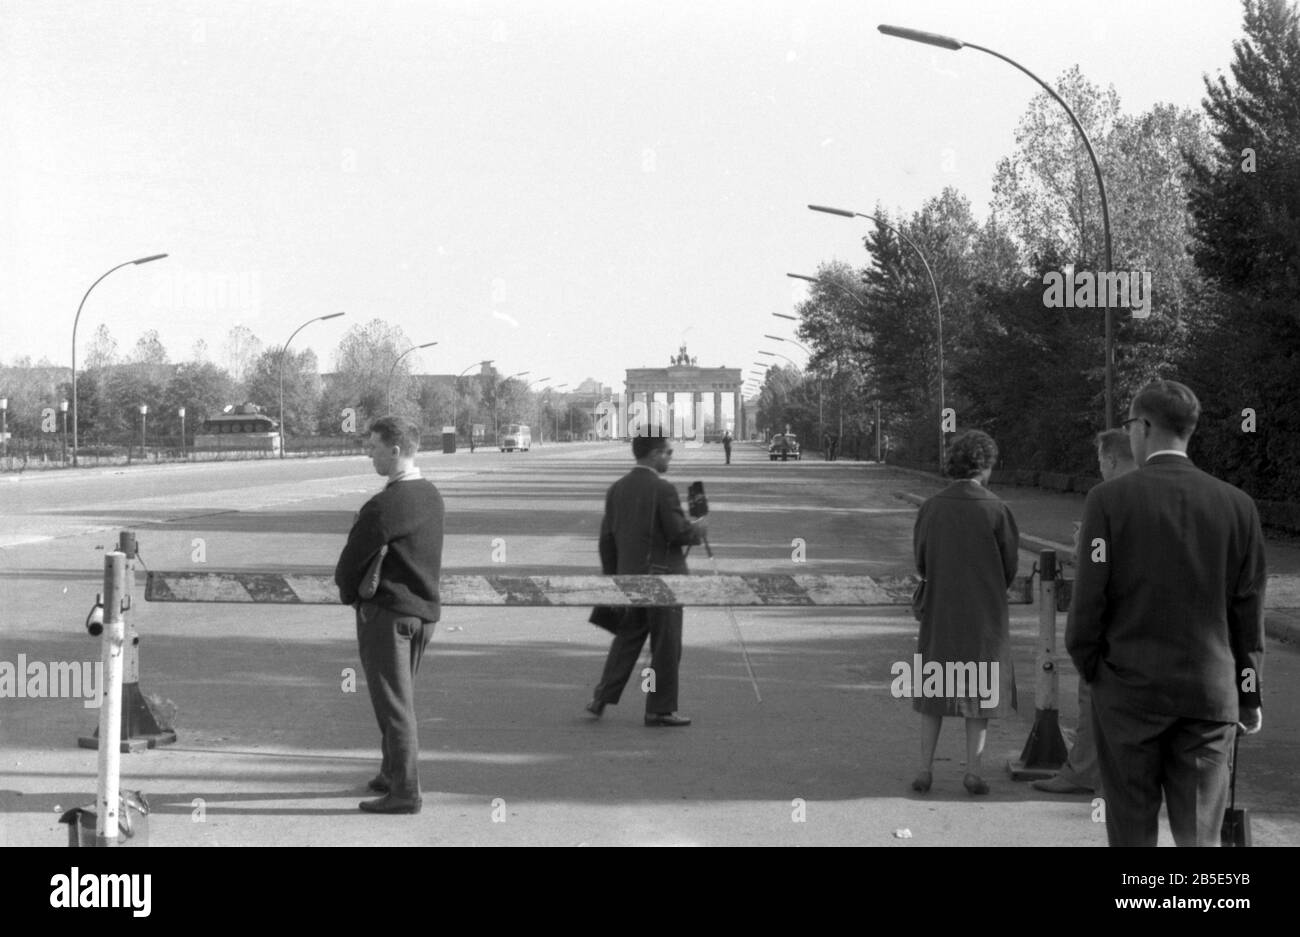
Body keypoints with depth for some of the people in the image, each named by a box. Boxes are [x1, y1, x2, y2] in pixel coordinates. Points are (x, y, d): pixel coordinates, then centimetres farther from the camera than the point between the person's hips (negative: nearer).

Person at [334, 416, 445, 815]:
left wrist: (349, 593, 7)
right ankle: (392, 774, 32)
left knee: (394, 705, -3)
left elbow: (351, 560, -14)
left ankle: (405, 793, 0)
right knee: (399, 699, 20)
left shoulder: (384, 506, -21)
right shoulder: (431, 496, 6)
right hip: (424, 609, 9)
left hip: (386, 612, -9)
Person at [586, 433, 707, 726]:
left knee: (627, 639, 15)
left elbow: (607, 539, 9)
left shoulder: (616, 489, 6)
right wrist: (699, 528, 5)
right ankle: (660, 709, 6)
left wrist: (610, 577, 17)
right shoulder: (663, 490, -14)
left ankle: (602, 697, 6)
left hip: (628, 576, 6)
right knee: (666, 646, 3)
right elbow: (680, 533, -16)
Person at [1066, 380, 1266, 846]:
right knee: (1199, 834, 5)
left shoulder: (1109, 499, -8)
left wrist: (1087, 667, 8)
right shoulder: (1237, 505, 0)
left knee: (1132, 831, 9)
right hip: (1211, 692, 2)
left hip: (1129, 689, -2)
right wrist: (1249, 694, 12)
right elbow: (1247, 611, 3)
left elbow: (1089, 598, -8)